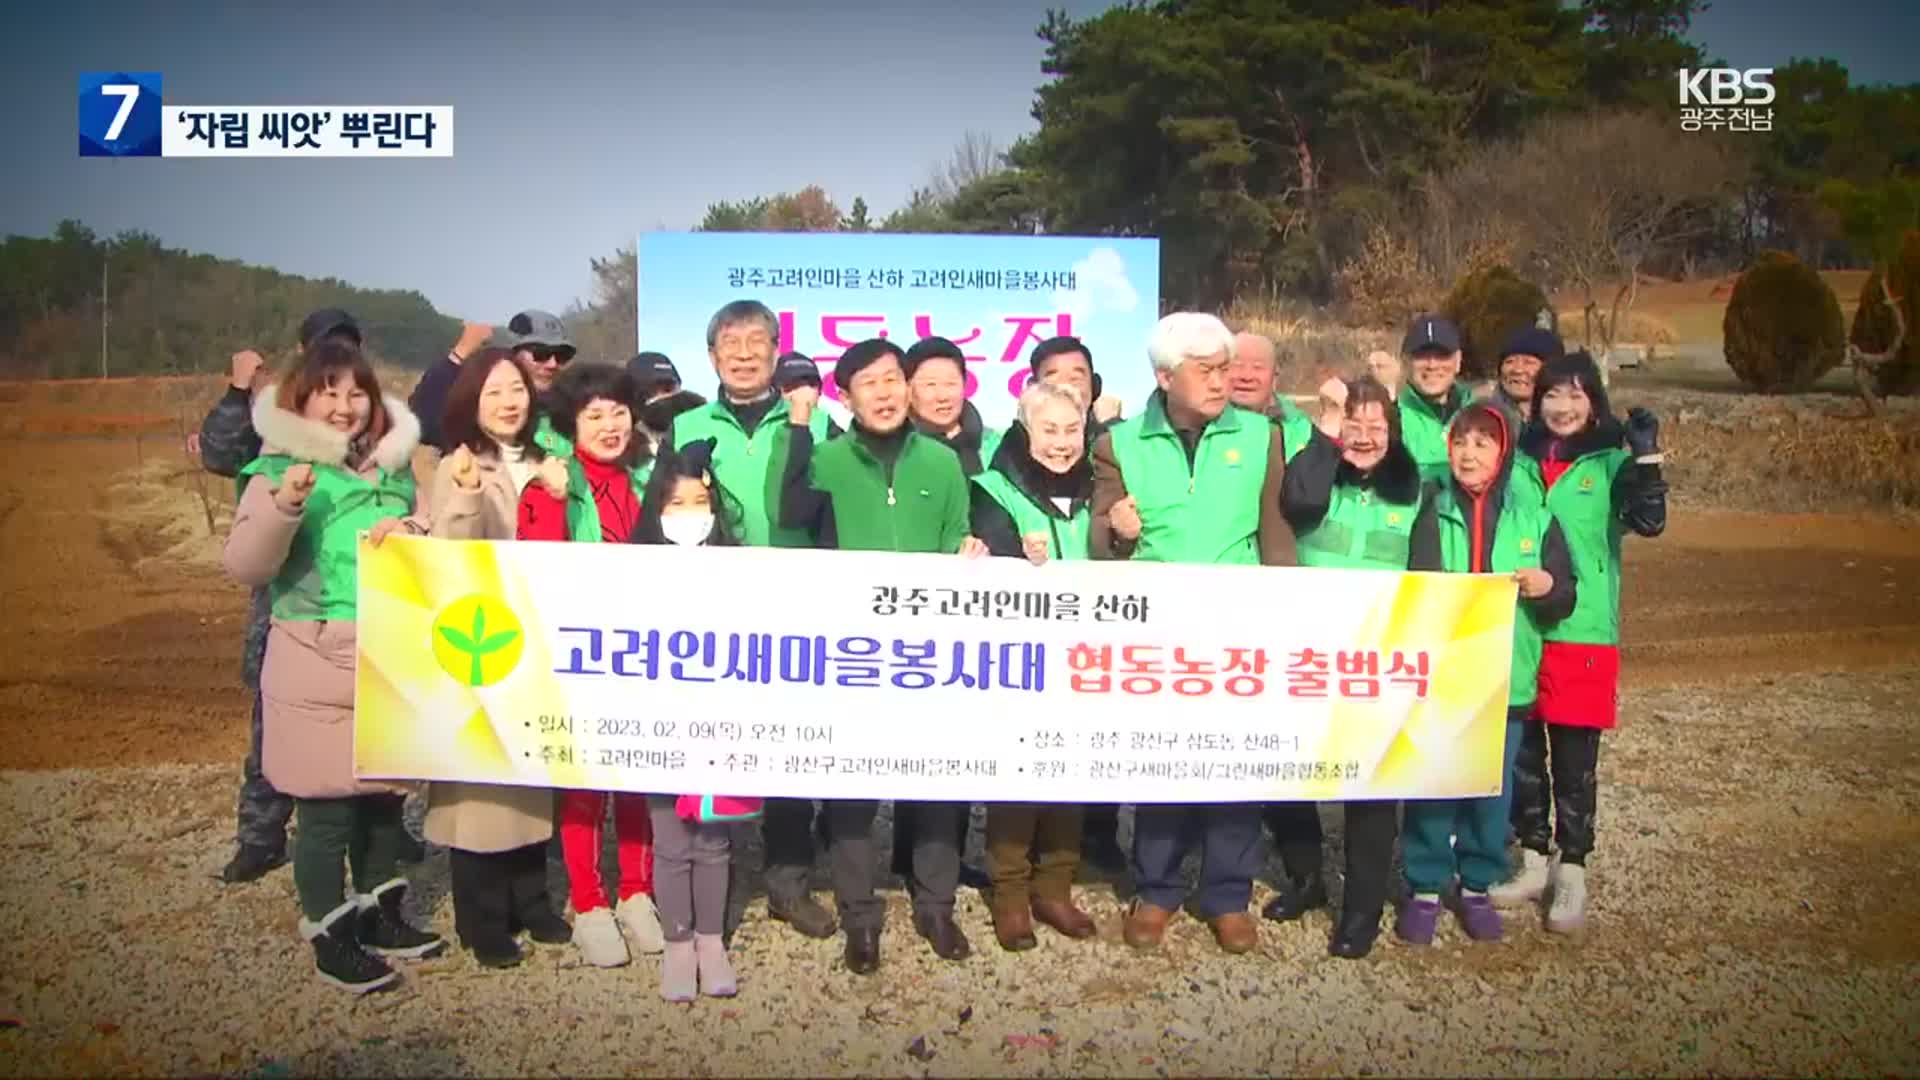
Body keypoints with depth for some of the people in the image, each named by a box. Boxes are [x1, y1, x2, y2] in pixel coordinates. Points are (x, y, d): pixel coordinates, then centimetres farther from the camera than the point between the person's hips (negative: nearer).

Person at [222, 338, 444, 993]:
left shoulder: (394, 466, 10)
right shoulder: (281, 469, -4)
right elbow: (245, 566, -11)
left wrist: (415, 532, -5)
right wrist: (284, 506, -27)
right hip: (318, 669, -5)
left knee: (384, 795, 15)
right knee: (327, 808, 1)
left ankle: (380, 913, 32)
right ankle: (330, 938, 16)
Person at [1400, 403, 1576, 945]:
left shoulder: (1535, 518, 4)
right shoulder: (1434, 514, 2)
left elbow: (1565, 601, 5)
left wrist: (1547, 586, -15)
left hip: (1505, 676, 1)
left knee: (1492, 788, 10)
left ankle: (1476, 886, 26)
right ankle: (1425, 887, 17)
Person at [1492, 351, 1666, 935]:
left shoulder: (1611, 462, -2)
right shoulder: (1520, 458, 7)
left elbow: (1648, 521, -16)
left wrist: (1647, 456, -25)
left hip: (1583, 632, -3)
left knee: (1575, 761, 3)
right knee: (1524, 753, 11)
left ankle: (1572, 874, 16)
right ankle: (1533, 862, 25)